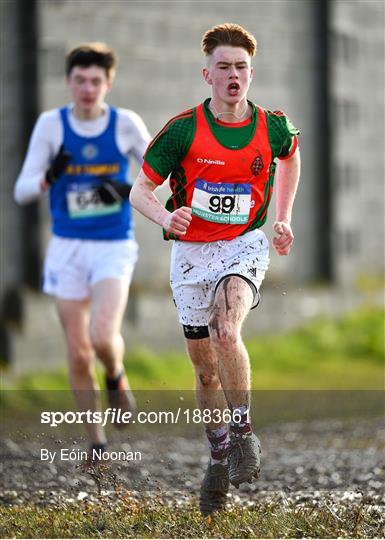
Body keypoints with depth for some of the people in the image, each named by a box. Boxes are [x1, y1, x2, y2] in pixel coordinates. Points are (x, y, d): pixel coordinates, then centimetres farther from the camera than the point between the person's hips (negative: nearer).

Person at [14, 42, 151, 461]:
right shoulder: (50, 125, -4)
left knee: (103, 337, -22)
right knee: (78, 353, 3)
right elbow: (22, 191, -4)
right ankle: (96, 441, 18)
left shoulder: (126, 124, -5)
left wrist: (128, 191, -16)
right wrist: (49, 178, -26)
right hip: (67, 248, 2)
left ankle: (116, 378, 13)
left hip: (114, 248, -2)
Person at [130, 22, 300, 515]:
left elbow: (290, 157, 21)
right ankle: (219, 457, 29)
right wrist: (166, 217, -27)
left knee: (226, 332, -30)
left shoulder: (273, 127, -4)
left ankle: (243, 433, -15)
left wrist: (283, 218, 16)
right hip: (191, 252, 1)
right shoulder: (182, 130, -10)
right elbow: (139, 190, -6)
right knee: (206, 369, 9)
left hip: (245, 246, -1)